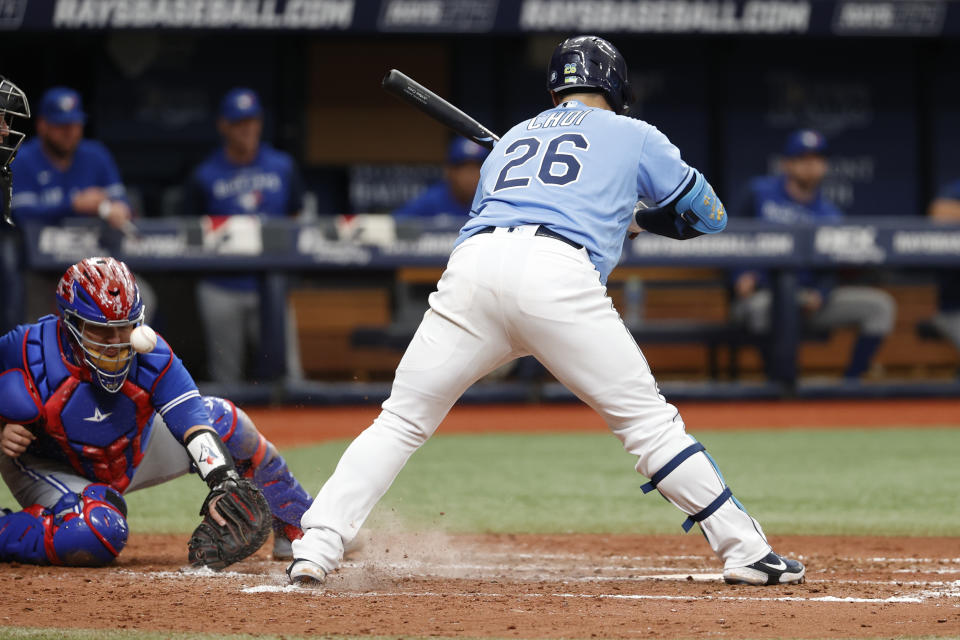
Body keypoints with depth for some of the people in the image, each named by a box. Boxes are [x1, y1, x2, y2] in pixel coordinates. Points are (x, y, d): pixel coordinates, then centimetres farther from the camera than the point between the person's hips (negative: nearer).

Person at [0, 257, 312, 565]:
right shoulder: (27, 355, -32)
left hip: (132, 452, 5)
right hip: (50, 468, -5)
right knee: (100, 534, -35)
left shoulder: (149, 354, -25)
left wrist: (224, 483, -44)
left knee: (225, 420, -5)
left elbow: (193, 421, -31)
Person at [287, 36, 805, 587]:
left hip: (471, 268, 3)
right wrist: (633, 217, 51)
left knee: (401, 421, 10)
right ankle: (746, 550, 5)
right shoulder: (632, 135, 26)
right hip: (559, 273, -3)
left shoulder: (512, 139, 36)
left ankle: (316, 548, -4)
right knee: (647, 420, 6)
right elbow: (709, 215, 33)